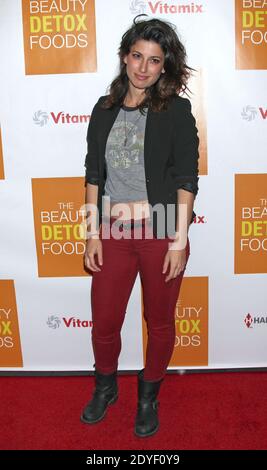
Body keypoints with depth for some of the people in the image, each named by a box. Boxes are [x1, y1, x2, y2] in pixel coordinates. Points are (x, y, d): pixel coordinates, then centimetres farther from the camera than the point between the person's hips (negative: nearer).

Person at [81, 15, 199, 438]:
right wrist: (93, 234, 3)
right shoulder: (105, 109, 6)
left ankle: (149, 397, 39)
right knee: (104, 323, 13)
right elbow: (94, 175, 7)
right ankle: (105, 388, 42)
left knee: (159, 322, 14)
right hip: (114, 234, 3)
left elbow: (186, 179, -7)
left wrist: (179, 240, -11)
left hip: (161, 233, -3)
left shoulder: (176, 111, -4)